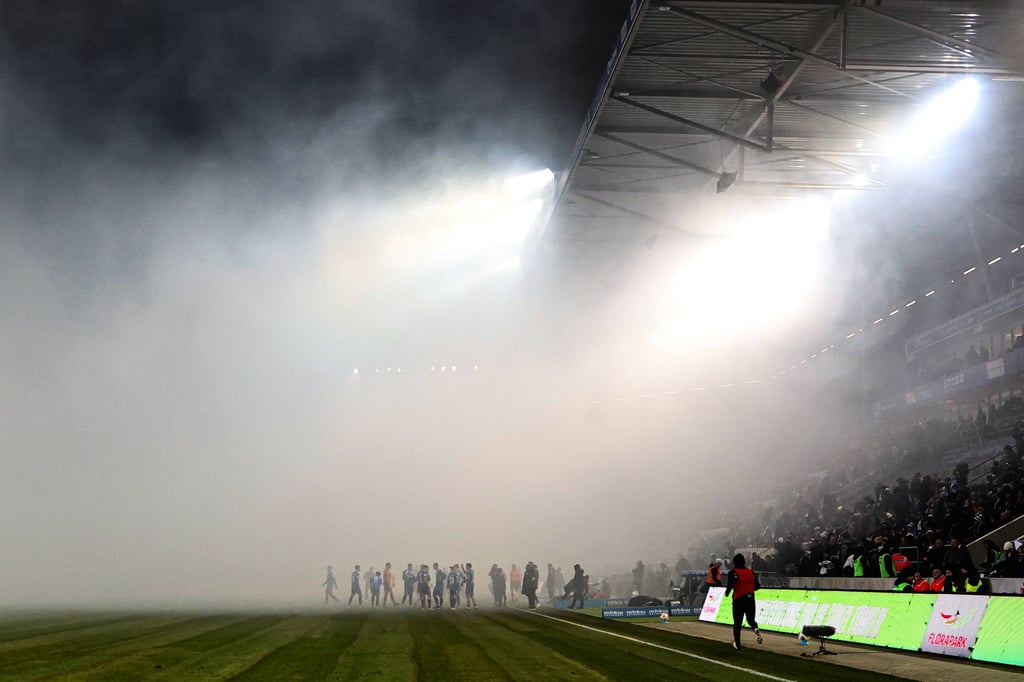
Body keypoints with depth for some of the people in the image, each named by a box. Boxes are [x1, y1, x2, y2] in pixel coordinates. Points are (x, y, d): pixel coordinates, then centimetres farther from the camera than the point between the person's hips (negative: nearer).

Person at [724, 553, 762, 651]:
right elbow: (757, 586, 7)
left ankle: (737, 644, 13)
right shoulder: (751, 572, 7)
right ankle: (756, 629, -17)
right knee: (751, 620, 16)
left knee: (737, 623, 8)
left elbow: (730, 584, -21)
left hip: (738, 600, -3)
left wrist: (727, 592, -3)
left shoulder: (733, 572, -7)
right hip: (750, 600, 3)